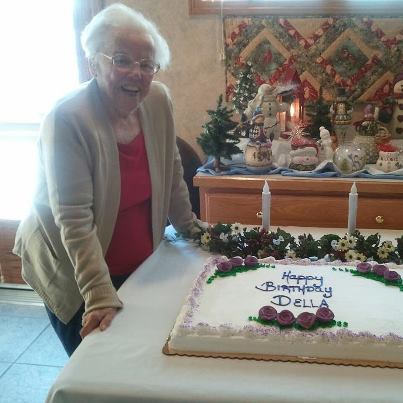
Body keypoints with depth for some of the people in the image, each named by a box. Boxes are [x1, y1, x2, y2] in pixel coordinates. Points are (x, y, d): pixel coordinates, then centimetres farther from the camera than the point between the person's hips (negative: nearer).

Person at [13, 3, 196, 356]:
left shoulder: (159, 101, -8)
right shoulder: (67, 119, -25)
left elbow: (172, 174, 6)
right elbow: (75, 220, -27)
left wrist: (192, 228, 14)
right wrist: (101, 297, -30)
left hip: (139, 262, 5)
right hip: (73, 271, -5)